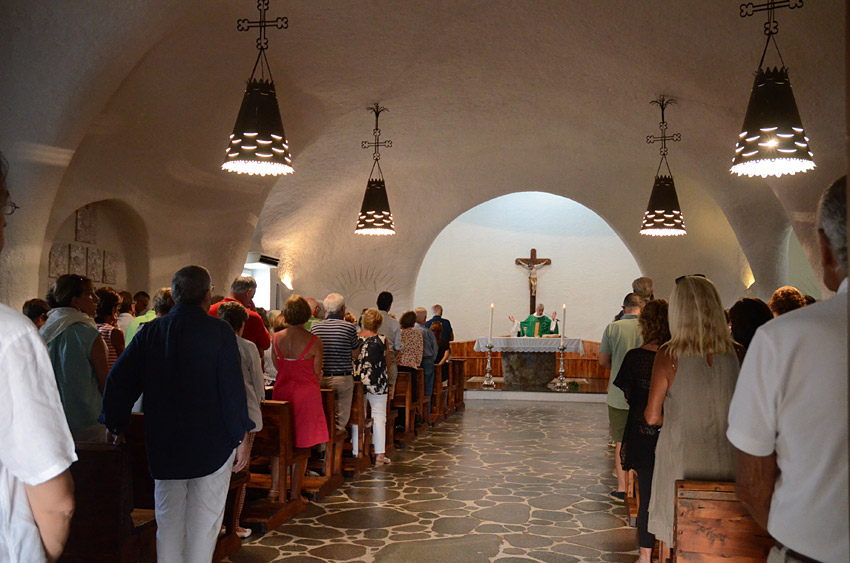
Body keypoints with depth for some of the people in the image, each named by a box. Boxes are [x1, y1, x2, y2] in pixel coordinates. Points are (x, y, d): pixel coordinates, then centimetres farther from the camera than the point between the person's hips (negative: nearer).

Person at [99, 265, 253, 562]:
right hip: (212, 445, -4)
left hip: (164, 446, 4)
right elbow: (233, 389, -13)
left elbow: (119, 380, 3)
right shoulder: (219, 331, -10)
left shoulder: (150, 331, 2)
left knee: (168, 522, 16)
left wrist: (115, 426, 15)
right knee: (204, 522, 6)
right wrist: (242, 438, -5)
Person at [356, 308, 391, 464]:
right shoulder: (381, 339, -7)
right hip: (376, 383, -3)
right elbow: (386, 357, 3)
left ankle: (356, 452, 12)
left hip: (357, 382, 3)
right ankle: (380, 454, 2)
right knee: (379, 416, 4)